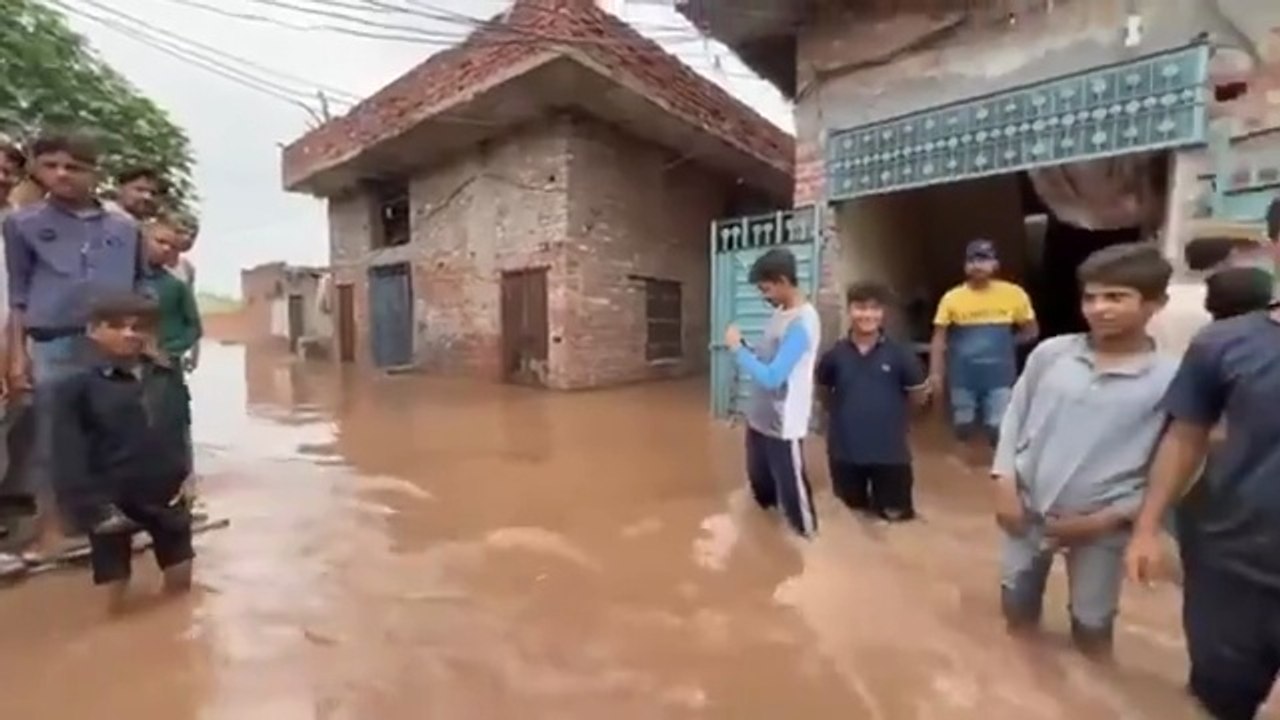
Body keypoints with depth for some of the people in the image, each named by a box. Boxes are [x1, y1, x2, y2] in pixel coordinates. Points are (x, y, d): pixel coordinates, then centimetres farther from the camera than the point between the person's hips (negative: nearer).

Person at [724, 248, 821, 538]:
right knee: (760, 482, 25)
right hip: (760, 417, 9)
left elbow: (772, 377, -27)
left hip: (783, 425, -9)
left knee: (791, 487, 5)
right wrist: (745, 349, -3)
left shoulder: (802, 323, -23)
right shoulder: (780, 313, 6)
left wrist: (737, 348, -18)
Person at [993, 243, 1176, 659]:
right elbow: (1014, 419, 2)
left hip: (1099, 526, -2)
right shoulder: (1050, 353, -5)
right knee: (1017, 609, 19)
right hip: (1027, 508, 2)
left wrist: (1109, 518, -13)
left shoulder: (1170, 379, -10)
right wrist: (1005, 483, -5)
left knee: (1091, 628, 15)